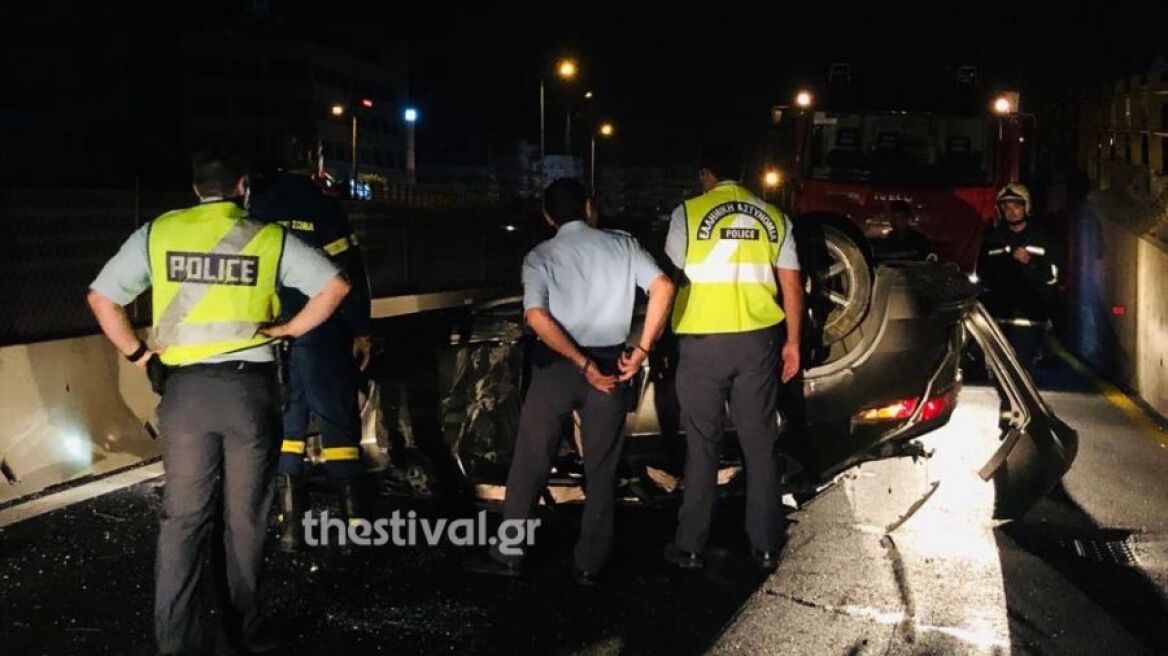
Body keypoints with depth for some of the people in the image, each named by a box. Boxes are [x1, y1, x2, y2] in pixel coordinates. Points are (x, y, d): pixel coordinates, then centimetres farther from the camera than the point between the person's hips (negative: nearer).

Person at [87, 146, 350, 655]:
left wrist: (137, 353, 11)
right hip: (248, 386, -1)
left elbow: (101, 297, 6)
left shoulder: (157, 232, 5)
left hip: (183, 388, 1)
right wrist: (290, 330, 3)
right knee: (245, 515, 11)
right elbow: (335, 286, -4)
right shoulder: (269, 239, 0)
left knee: (183, 515, 9)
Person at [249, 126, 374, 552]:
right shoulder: (322, 206, -9)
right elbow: (348, 272, -11)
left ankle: (289, 523, 12)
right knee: (337, 421, 2)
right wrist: (361, 330, -4)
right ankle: (354, 516, 0)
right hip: (320, 334, -4)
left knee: (284, 421, 10)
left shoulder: (258, 207, 5)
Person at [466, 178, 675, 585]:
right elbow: (663, 287, -9)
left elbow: (537, 316, -15)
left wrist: (582, 364, -13)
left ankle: (508, 556, 15)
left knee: (530, 462, 9)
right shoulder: (621, 245, 5)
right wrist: (643, 348, -6)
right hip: (611, 363, 1)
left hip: (556, 364, -1)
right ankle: (590, 564, 14)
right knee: (601, 469, 11)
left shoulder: (540, 256, 1)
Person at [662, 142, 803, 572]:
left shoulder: (689, 213, -4)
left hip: (703, 342, -2)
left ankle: (691, 547, 14)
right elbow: (791, 286, 6)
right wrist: (793, 342, 13)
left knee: (702, 446, 8)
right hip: (758, 342, 2)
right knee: (760, 445, 11)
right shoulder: (772, 217, 5)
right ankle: (765, 546, 18)